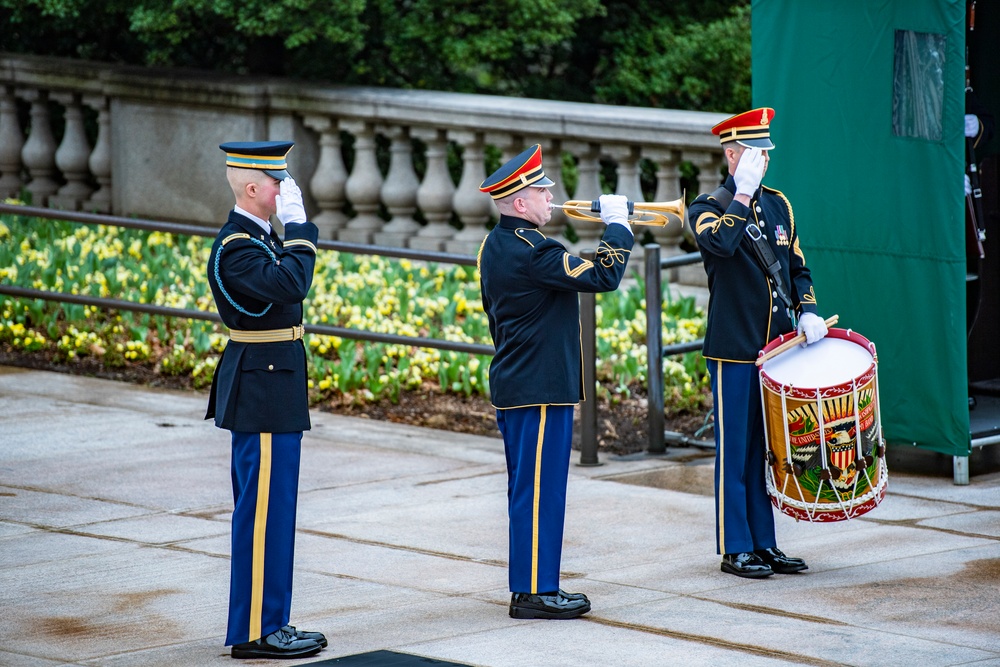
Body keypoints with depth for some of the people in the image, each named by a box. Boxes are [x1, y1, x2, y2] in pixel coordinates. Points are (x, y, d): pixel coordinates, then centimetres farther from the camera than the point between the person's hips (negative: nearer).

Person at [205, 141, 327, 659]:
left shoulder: (257, 237, 13)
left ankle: (267, 623, 21)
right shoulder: (235, 248, -18)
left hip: (270, 392, 11)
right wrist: (297, 225, -23)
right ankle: (254, 632, -1)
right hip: (264, 393, -11)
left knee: (268, 511, 14)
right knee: (263, 509, -6)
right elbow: (290, 285, -31)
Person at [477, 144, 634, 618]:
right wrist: (617, 225, -9)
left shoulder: (495, 245, 11)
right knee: (539, 489, -6)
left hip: (513, 382, 10)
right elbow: (602, 277, -23)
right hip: (541, 390, -10)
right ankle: (534, 592, -3)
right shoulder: (531, 250, -20)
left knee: (528, 487, 14)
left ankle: (532, 586, 19)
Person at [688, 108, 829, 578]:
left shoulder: (778, 205, 13)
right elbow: (721, 243, -28)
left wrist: (807, 312, 2)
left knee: (766, 449, 10)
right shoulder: (708, 209, -5)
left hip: (776, 347, 6)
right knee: (735, 450, -2)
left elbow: (797, 267, 18)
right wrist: (743, 192, -22)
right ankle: (734, 549, 3)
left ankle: (765, 544, 17)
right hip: (733, 350, -6)